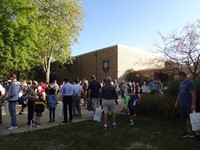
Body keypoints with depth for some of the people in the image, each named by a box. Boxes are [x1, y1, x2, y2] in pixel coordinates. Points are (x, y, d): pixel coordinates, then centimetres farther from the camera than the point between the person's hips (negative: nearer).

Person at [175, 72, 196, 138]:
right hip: (182, 104, 8)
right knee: (185, 119, 12)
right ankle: (188, 131, 22)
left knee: (190, 119, -2)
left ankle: (190, 132, 7)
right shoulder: (181, 83, 15)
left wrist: (193, 105, -21)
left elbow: (193, 94, -17)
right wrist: (177, 102, 21)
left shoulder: (190, 82, -12)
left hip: (189, 105, -8)